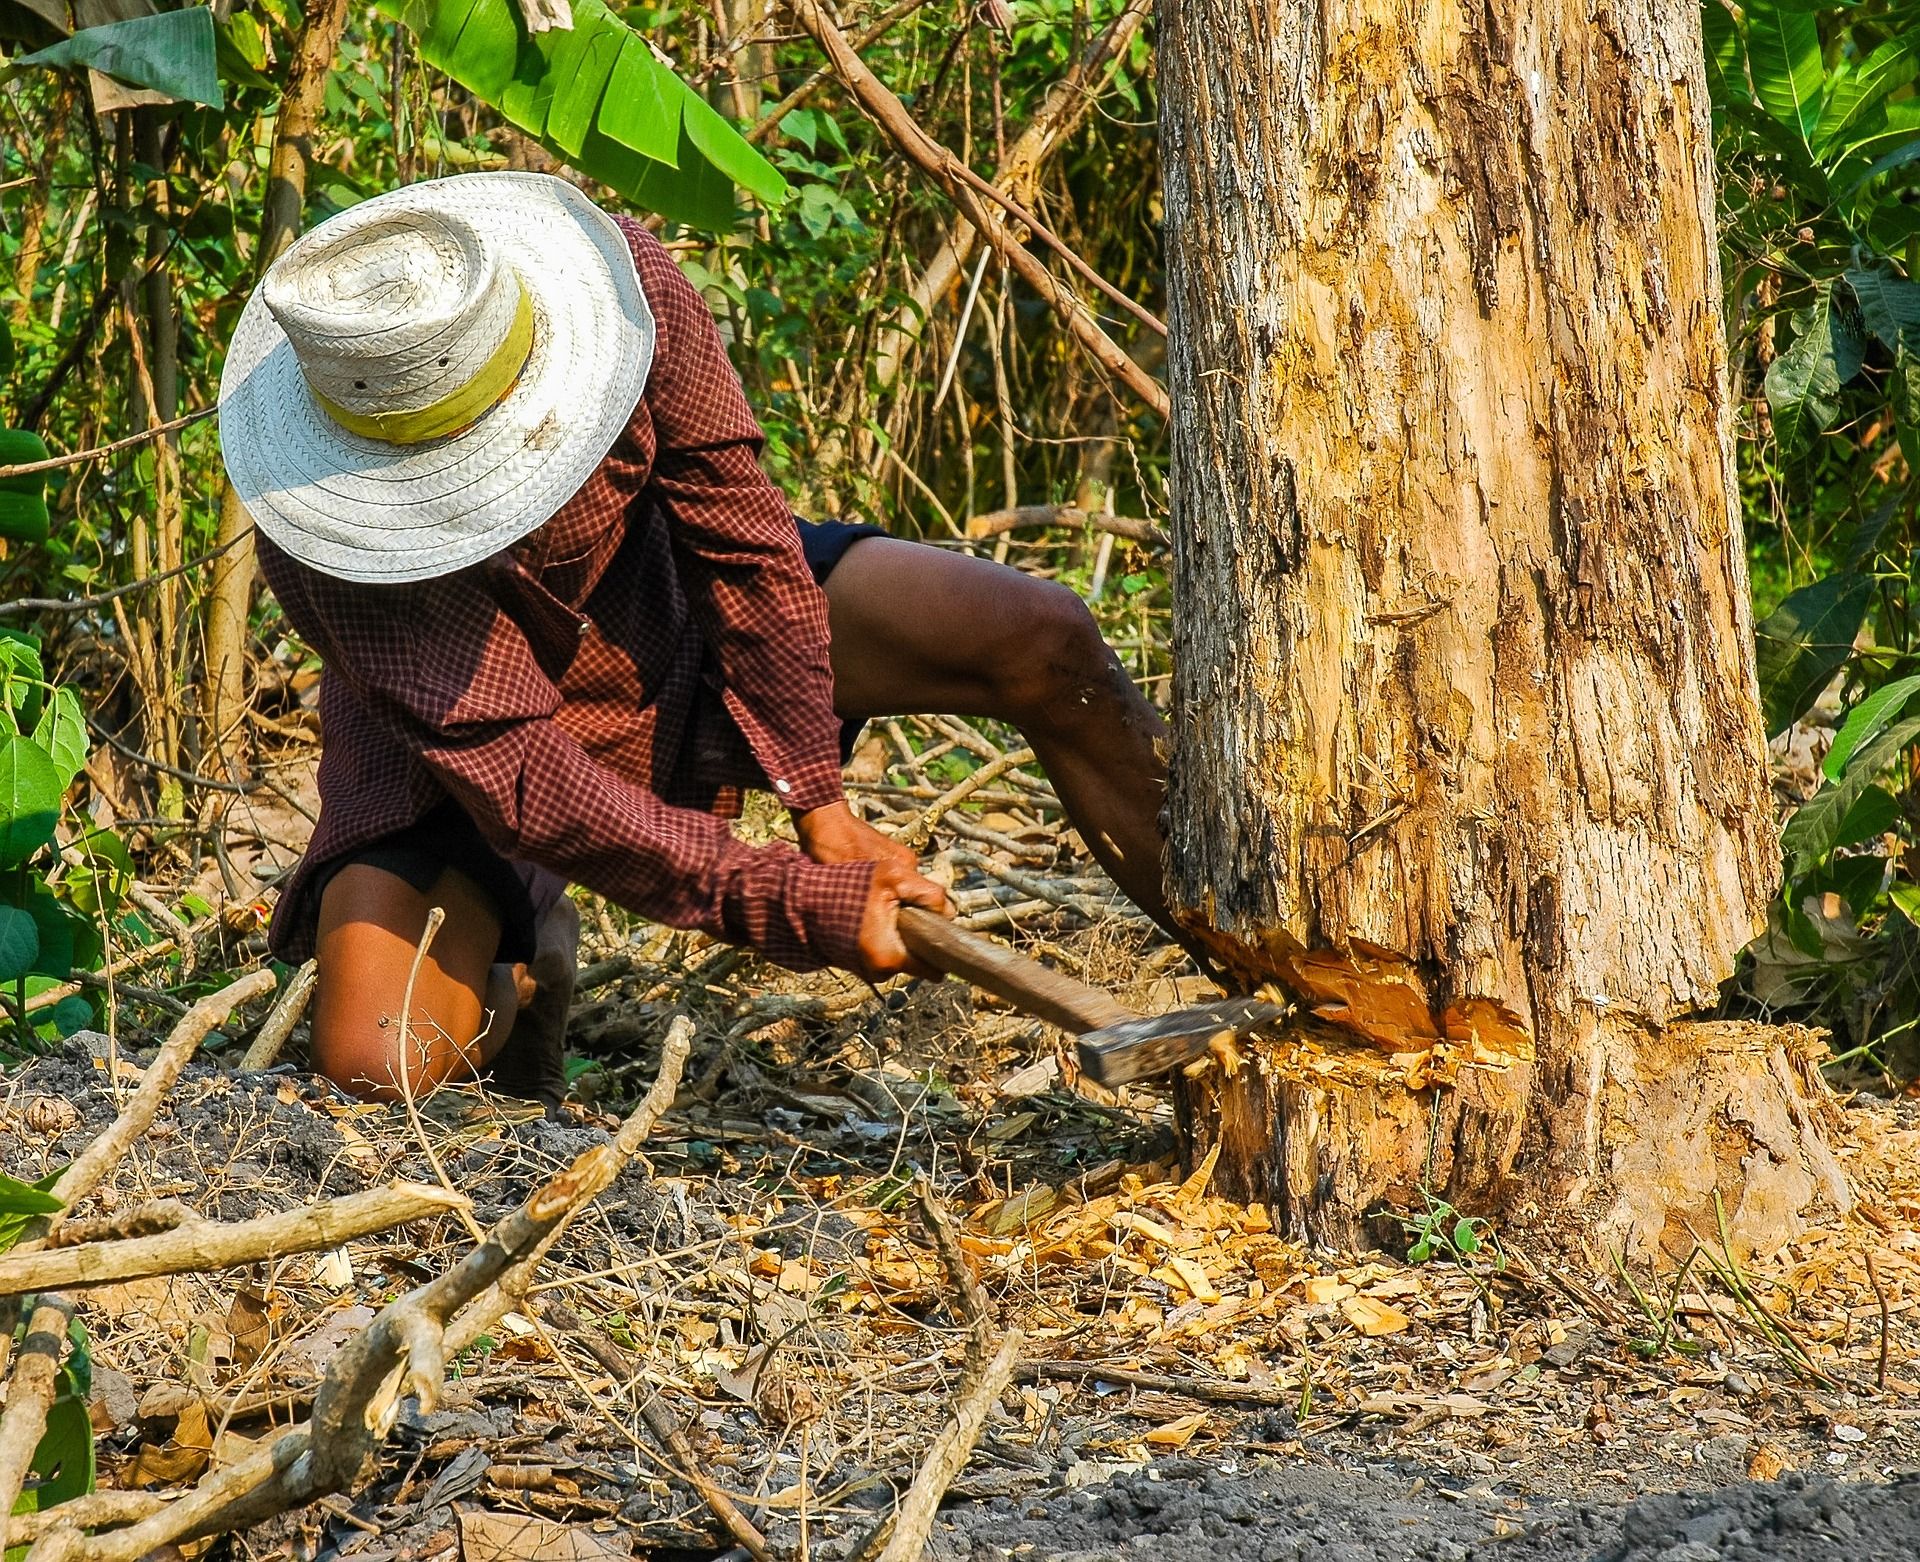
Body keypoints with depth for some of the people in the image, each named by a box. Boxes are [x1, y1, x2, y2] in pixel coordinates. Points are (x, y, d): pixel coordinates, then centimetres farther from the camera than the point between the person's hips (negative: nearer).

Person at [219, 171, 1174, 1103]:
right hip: (460, 745, -3)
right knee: (372, 1067, -25)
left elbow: (738, 526, -20)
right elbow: (523, 783, -35)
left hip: (671, 604, 3)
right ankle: (517, 967, 11)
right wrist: (803, 908, -37)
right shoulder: (334, 542, -36)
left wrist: (820, 805, -19)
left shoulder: (617, 277, -30)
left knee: (1042, 642, -14)